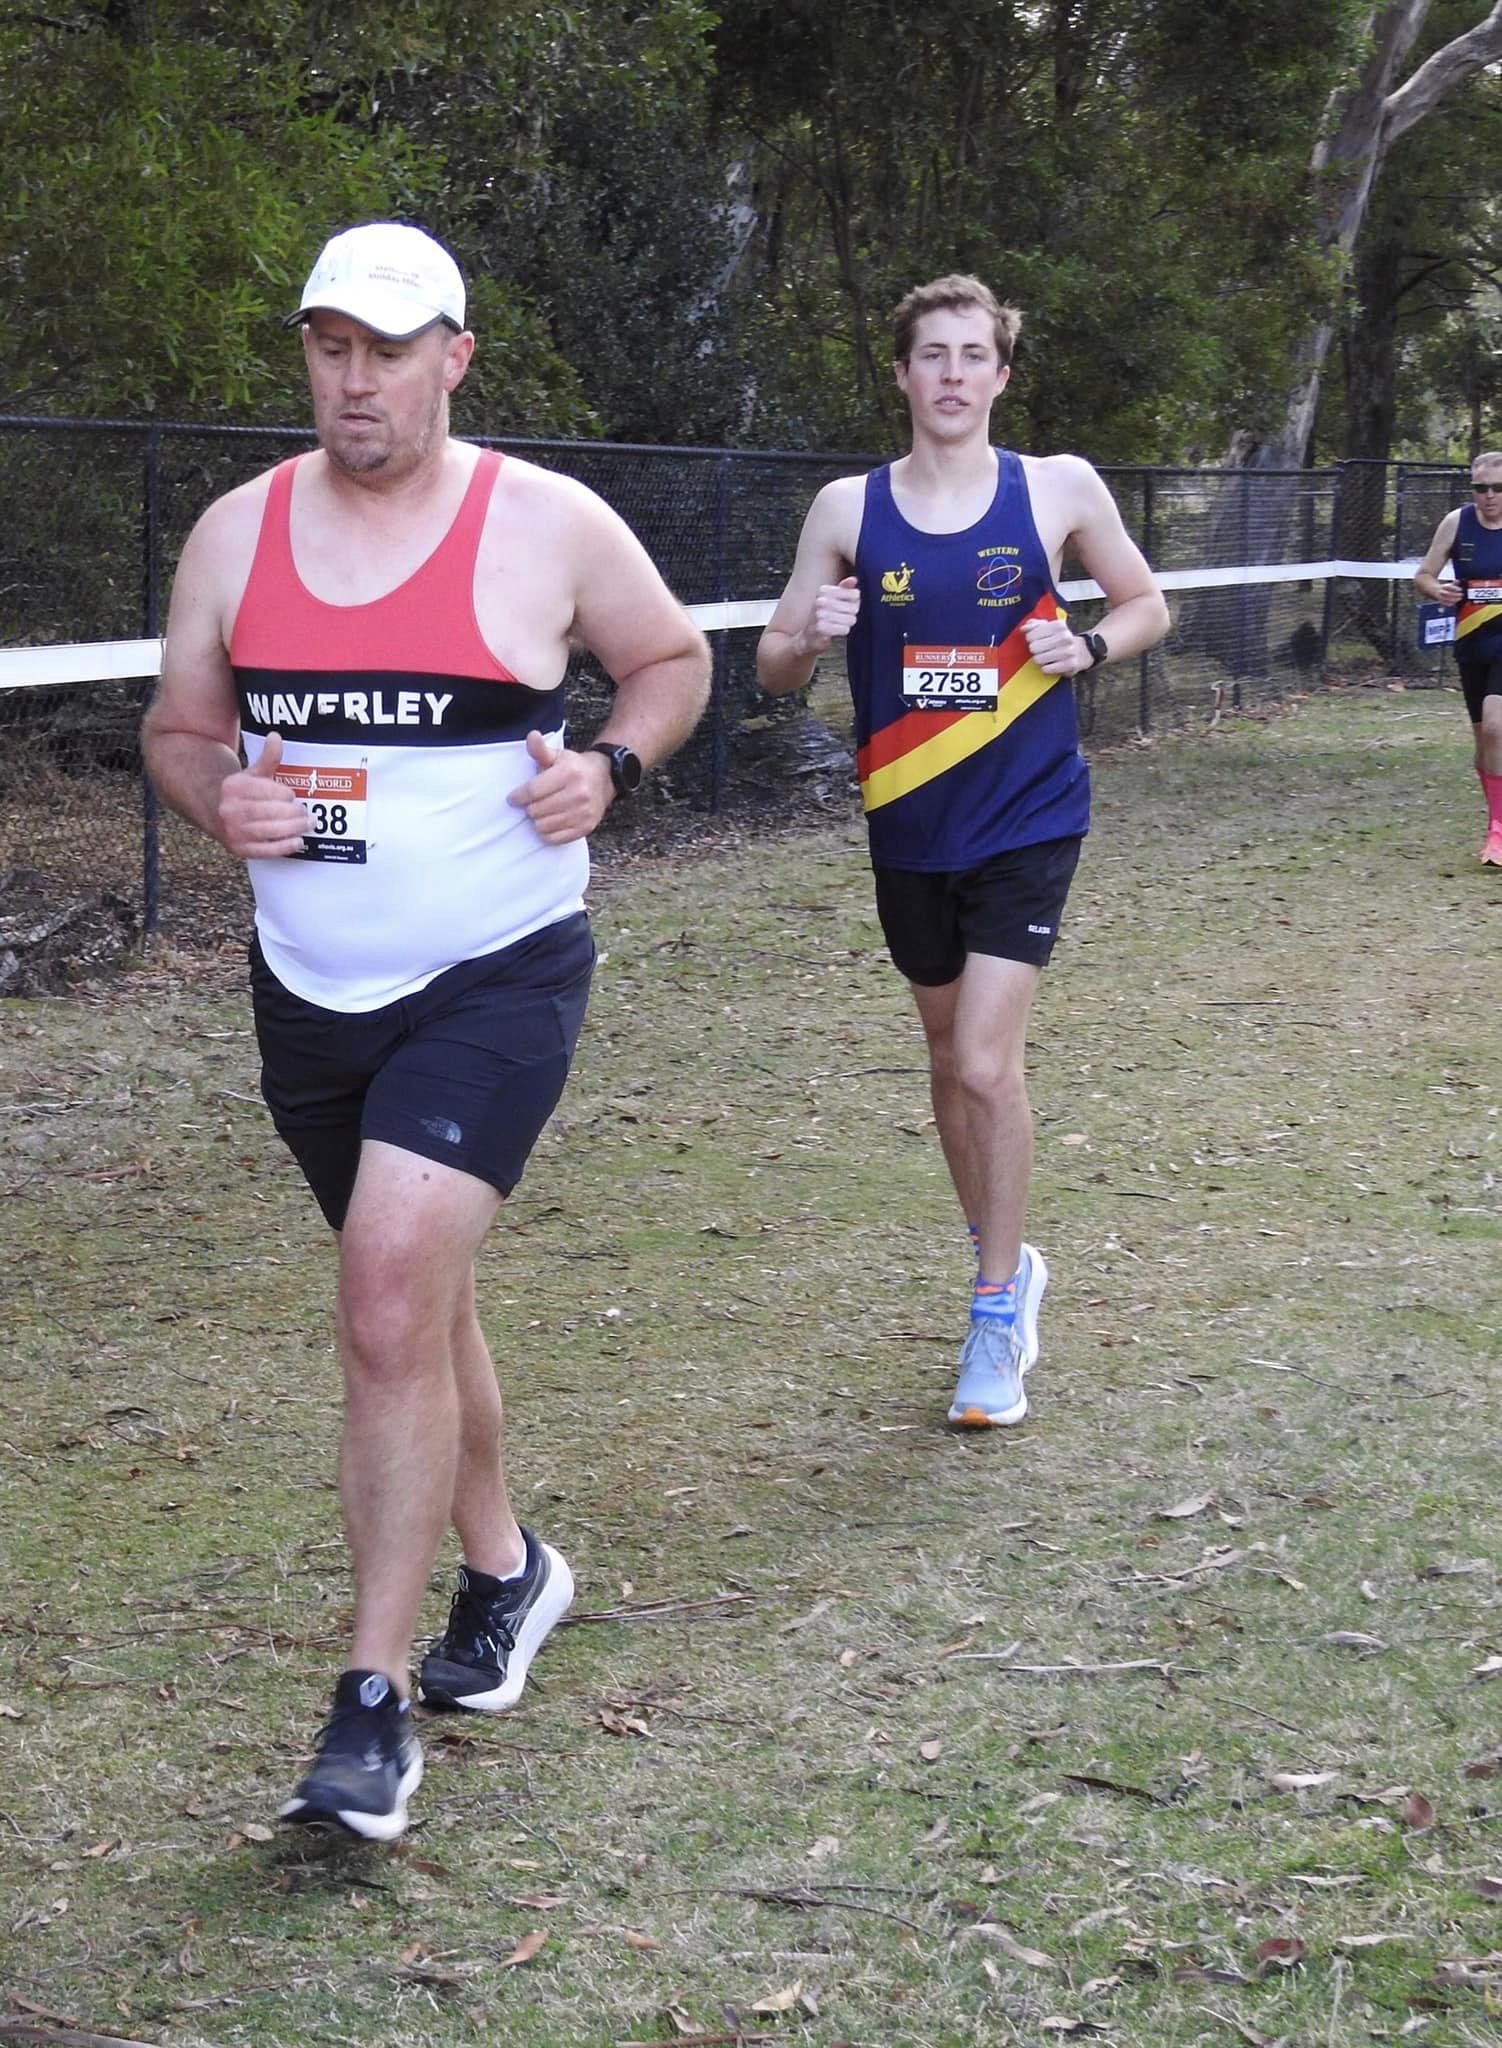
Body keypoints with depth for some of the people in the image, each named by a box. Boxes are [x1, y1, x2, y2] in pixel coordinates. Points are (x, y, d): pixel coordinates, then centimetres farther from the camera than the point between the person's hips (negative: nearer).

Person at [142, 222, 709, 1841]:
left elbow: (672, 658, 9)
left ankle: (372, 1706, -11)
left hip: (495, 981, -5)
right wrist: (218, 798, -11)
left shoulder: (550, 526, -7)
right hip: (308, 992, 5)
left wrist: (613, 765, -11)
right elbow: (178, 728, 12)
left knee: (391, 1305, -19)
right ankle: (503, 1569, 44)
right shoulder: (238, 532, 1)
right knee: (413, 1302, 19)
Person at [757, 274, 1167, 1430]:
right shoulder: (849, 508, -2)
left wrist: (1090, 647, -12)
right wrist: (812, 638, -19)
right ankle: (1007, 1262, 37)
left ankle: (998, 1318, 2)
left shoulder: (1059, 490, -4)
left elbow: (1147, 605, 9)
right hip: (911, 828, 3)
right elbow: (774, 668, 3)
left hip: (1028, 821, -3)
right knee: (951, 1056, 15)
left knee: (988, 1063, -13)